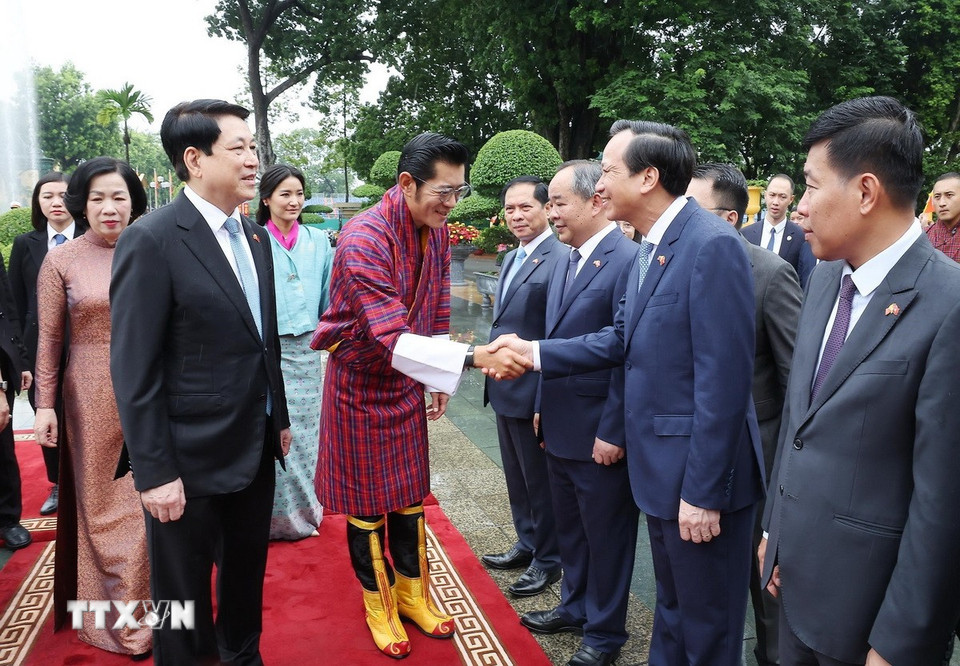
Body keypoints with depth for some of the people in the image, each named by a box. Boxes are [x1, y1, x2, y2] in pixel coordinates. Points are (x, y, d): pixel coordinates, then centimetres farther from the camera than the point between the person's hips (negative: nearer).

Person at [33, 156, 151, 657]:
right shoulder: (61, 261, -2)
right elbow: (49, 340, 0)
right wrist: (44, 404, -3)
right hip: (92, 398, 0)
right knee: (101, 507, 12)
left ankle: (148, 606, 27)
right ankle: (111, 615, 28)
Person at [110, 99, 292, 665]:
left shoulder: (254, 237, 7)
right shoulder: (151, 241, -17)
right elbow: (134, 370, -17)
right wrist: (155, 473, -17)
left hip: (256, 448, 7)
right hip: (192, 459, -7)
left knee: (247, 572, 24)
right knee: (184, 596, 13)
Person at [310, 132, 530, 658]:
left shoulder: (436, 230, -5)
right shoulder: (364, 240, -28)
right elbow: (392, 339, -36)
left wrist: (438, 379, 11)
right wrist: (473, 357, -45)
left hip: (406, 382, 6)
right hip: (360, 383, -6)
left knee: (410, 492, 15)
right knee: (365, 497, 9)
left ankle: (413, 592, 33)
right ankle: (379, 601, 29)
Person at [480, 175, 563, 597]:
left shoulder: (559, 261, -19)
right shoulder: (512, 258, 11)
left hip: (533, 393, -9)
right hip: (504, 389, 9)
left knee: (540, 481, 8)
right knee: (516, 477, 21)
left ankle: (547, 561, 25)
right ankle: (527, 544, 39)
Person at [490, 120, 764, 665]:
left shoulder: (712, 244, -21)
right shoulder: (652, 244, 8)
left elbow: (723, 380, -23)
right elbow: (623, 339, 11)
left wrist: (703, 491, -21)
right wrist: (535, 351, 5)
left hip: (699, 475, -9)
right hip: (661, 465, 9)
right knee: (671, 609, 26)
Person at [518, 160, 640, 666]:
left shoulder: (628, 260, -18)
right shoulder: (566, 260, 9)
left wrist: (614, 432, -19)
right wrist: (543, 405, 15)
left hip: (599, 435, -8)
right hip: (559, 428, 8)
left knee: (605, 534, 10)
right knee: (569, 526, 22)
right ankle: (575, 607, 42)